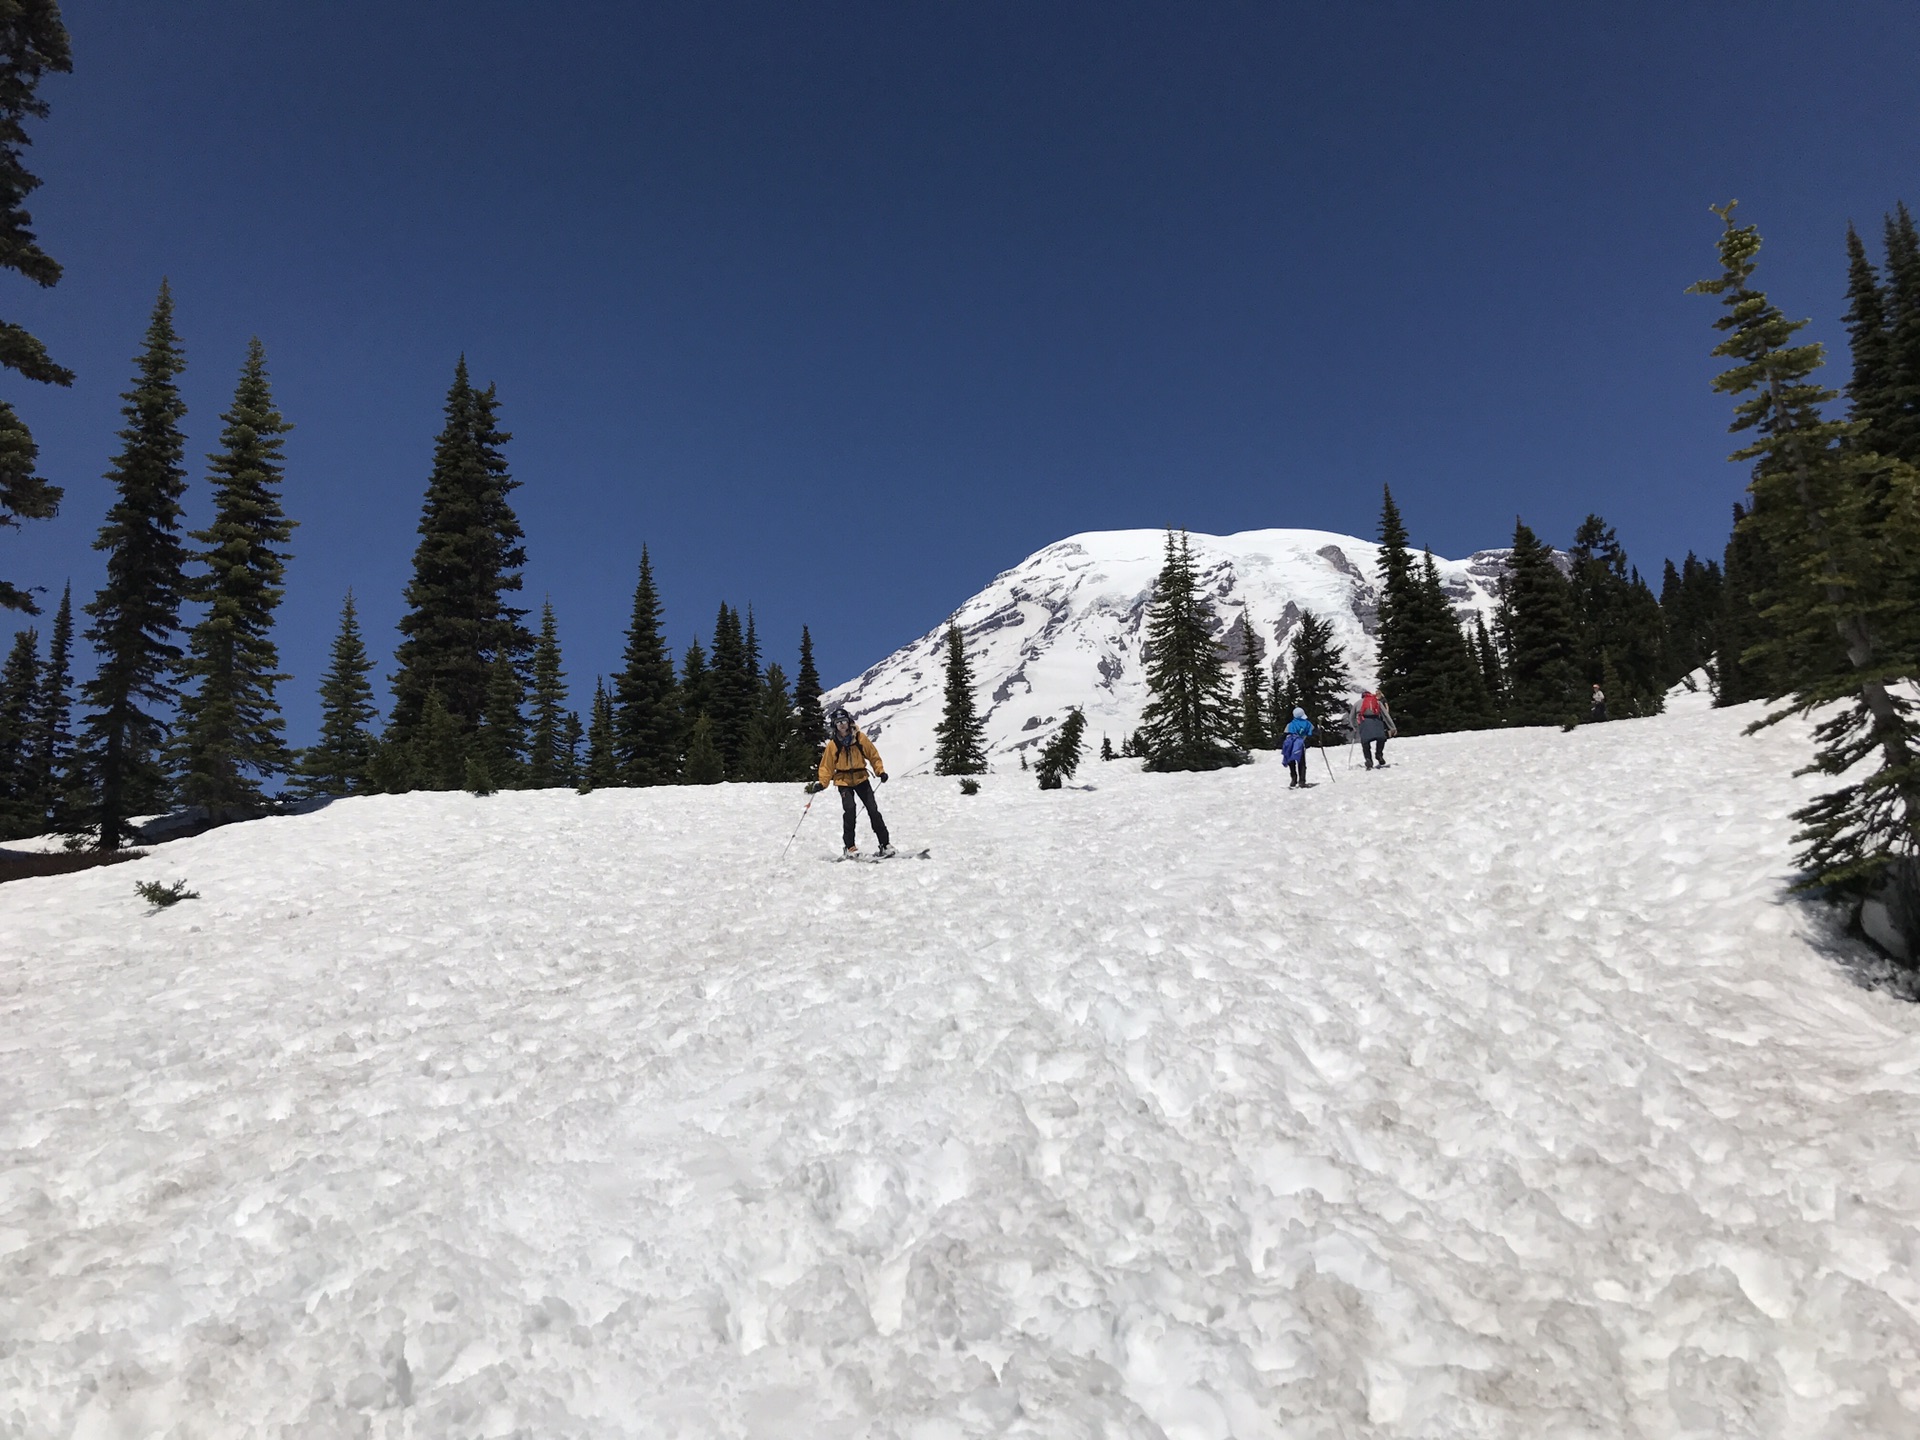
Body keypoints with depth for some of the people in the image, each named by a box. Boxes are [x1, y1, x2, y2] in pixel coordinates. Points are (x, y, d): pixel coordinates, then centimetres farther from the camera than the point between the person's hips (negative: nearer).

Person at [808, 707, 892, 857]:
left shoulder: (860, 737, -3)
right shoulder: (833, 744, -4)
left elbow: (873, 755, 5)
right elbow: (827, 766, 2)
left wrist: (880, 771, -4)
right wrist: (822, 783, -10)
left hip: (861, 778, 1)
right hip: (843, 781, -1)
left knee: (873, 809, -5)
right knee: (849, 808, -22)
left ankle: (885, 843, 2)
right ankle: (850, 846, -14)